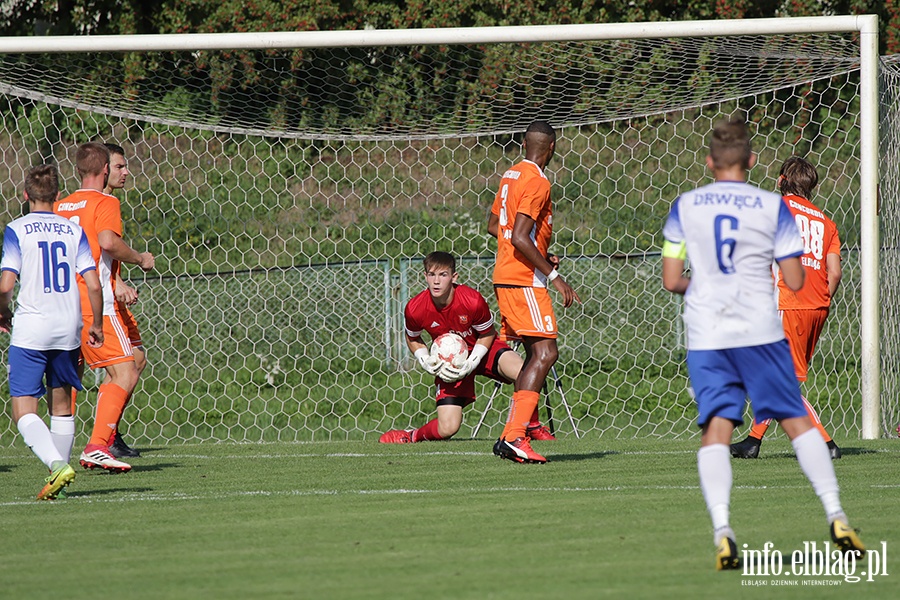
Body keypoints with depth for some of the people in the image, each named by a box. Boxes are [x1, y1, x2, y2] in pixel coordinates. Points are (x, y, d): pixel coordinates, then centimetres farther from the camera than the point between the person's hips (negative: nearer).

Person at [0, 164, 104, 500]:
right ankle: (58, 480, 19)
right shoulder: (74, 230, 5)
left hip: (29, 331, -4)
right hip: (68, 330, 4)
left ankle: (57, 464, -25)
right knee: (61, 406, 18)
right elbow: (93, 285, -2)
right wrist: (96, 324, 12)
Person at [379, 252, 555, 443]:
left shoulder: (473, 301, -28)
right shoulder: (415, 309, -21)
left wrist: (470, 364, -22)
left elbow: (487, 334, -8)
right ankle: (414, 435, 23)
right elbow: (413, 339, 3)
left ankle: (532, 426, -6)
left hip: (481, 349, -1)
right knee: (447, 429, -12)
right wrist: (426, 362, -16)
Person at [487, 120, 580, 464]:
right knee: (545, 353, -14)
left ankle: (511, 438, 8)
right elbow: (520, 237, -22)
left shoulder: (511, 175, 15)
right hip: (524, 281, -10)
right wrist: (554, 276, -19)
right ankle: (514, 437, -22)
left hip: (506, 277, 10)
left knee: (536, 354, 11)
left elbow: (493, 226, 26)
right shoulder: (536, 183, -14)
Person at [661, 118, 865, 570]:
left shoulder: (684, 207, 4)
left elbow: (671, 281, 3)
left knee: (716, 429, -1)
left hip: (705, 336, 1)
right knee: (797, 421, 8)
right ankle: (836, 518, 3)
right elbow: (794, 281, 0)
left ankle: (722, 529, -19)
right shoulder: (773, 207, 0)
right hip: (760, 331, -1)